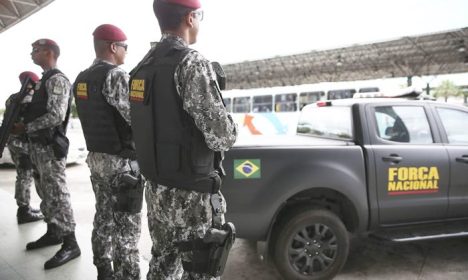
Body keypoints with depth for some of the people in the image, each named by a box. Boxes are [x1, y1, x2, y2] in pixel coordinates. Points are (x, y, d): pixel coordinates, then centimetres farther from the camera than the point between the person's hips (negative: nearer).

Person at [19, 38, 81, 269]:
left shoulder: (57, 80, -13)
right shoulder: (44, 80, 17)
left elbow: (56, 116, -22)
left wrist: (25, 127, -14)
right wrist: (25, 124, 7)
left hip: (50, 146, -10)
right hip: (39, 145, 10)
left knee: (58, 194, -7)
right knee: (45, 192, 16)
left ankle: (70, 244, 0)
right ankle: (53, 232, 28)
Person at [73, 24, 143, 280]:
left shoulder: (81, 79, 11)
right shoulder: (115, 75, -16)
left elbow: (100, 115, 13)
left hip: (96, 157, 9)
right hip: (121, 160, -9)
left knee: (104, 217, 16)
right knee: (127, 224, 0)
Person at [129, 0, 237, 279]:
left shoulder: (144, 66, 9)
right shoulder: (192, 63, -17)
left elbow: (156, 123, 11)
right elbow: (222, 137, -22)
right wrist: (230, 127, 0)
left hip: (157, 189, 8)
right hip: (191, 196, -8)